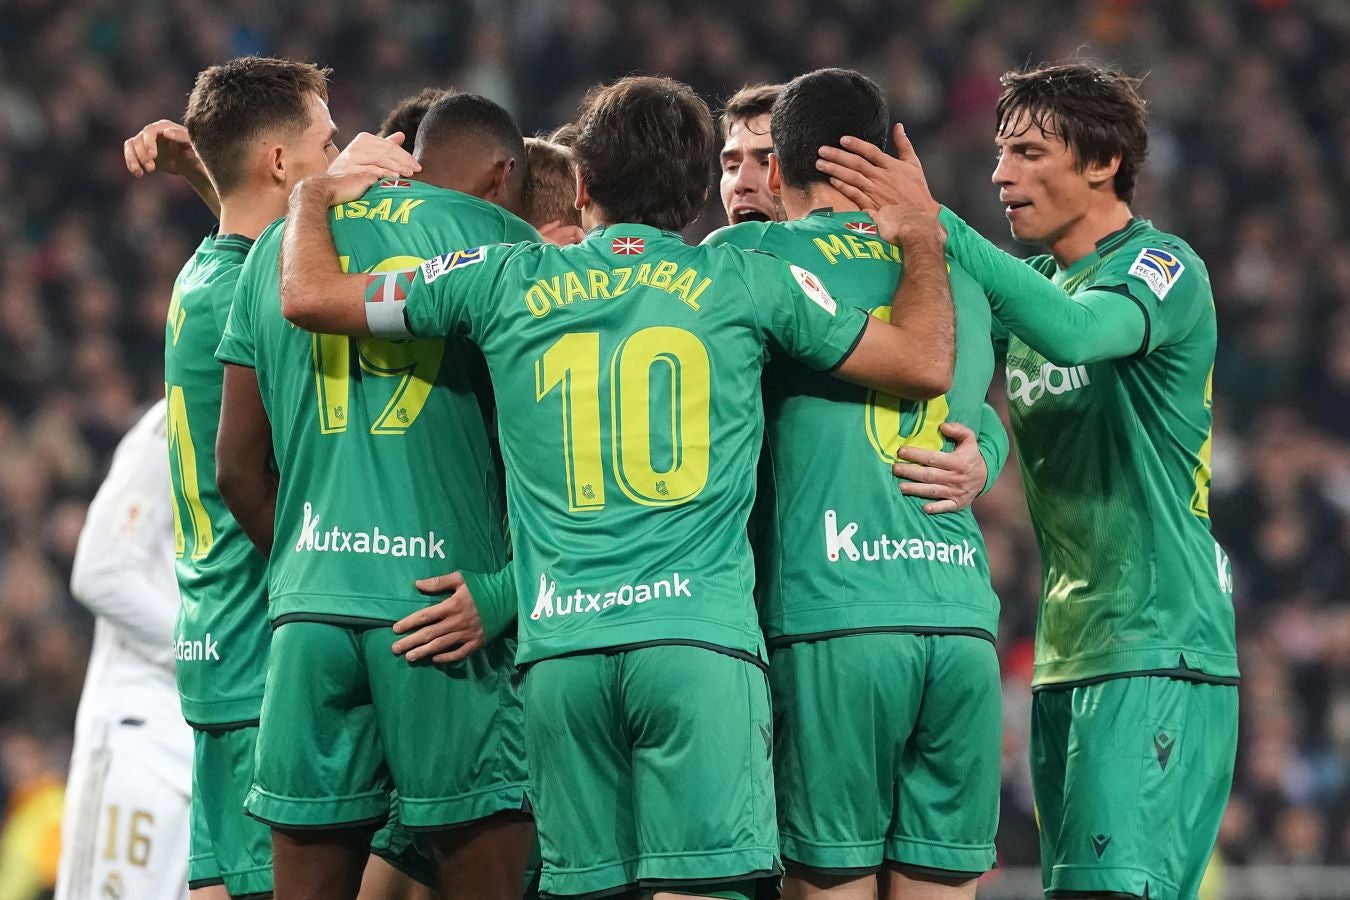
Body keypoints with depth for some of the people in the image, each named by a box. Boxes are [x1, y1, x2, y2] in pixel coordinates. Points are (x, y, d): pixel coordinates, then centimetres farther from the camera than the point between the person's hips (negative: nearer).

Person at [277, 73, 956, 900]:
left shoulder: (507, 281, 11)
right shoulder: (745, 283, 8)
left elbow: (308, 296, 15)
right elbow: (927, 364, 12)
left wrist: (313, 200, 36)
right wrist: (923, 242, 30)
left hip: (561, 648, 2)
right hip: (701, 640, -2)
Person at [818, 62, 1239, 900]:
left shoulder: (1165, 268, -8)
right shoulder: (1029, 283, 17)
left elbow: (1072, 331, -27)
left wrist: (935, 224, -31)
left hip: (1159, 649, -8)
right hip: (1066, 656, 8)